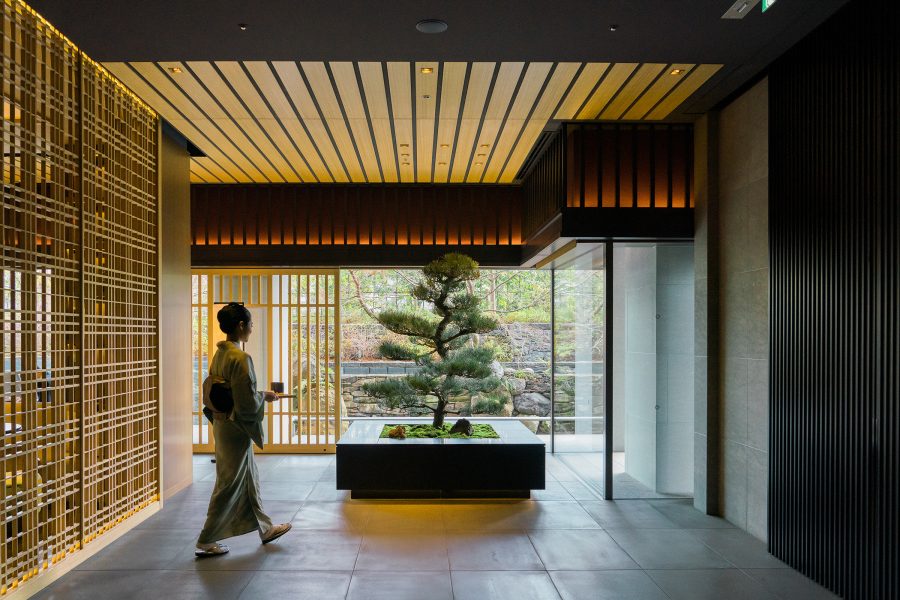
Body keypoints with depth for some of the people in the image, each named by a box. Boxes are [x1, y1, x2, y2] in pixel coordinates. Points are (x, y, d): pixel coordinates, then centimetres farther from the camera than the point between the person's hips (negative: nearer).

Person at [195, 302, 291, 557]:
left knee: (249, 479, 19)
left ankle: (265, 529, 33)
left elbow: (211, 392, 14)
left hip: (222, 425, 10)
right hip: (236, 428, -10)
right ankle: (206, 542, 14)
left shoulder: (220, 355, 6)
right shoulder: (241, 358, -21)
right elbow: (248, 403, -23)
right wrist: (264, 396, -4)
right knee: (228, 486, 3)